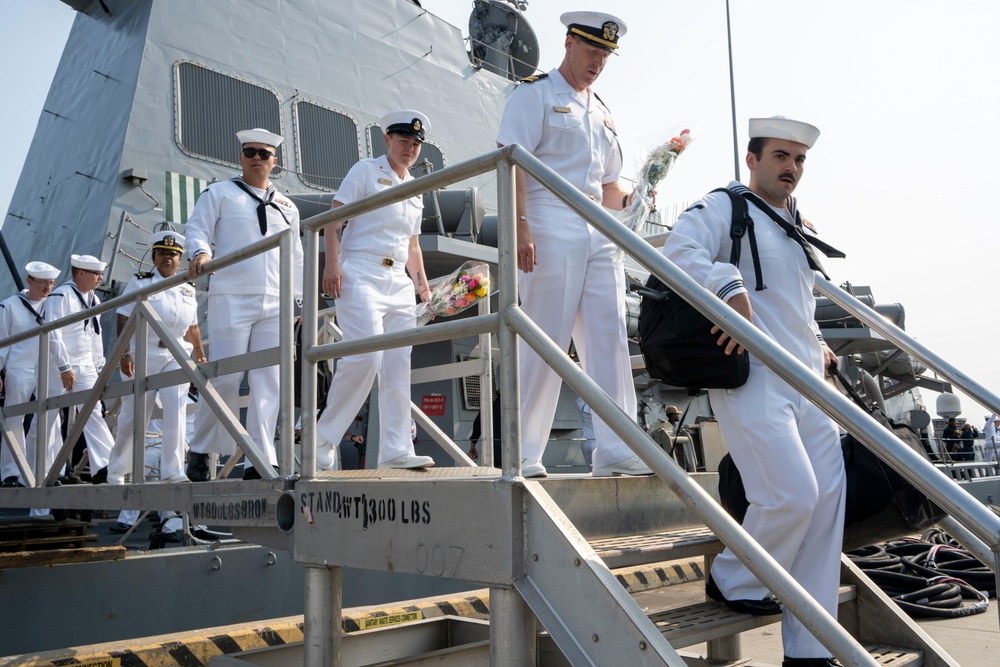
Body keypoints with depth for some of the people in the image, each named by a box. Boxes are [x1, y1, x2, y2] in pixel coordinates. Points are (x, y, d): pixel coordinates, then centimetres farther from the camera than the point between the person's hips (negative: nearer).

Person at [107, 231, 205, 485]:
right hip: (143, 355, -2)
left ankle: (172, 471, -9)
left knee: (176, 410, -12)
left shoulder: (188, 290, 14)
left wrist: (201, 357, 13)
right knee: (134, 414, 4)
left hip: (177, 356, 3)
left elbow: (193, 328, 18)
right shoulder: (140, 282, 4)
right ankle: (116, 472, 21)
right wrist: (124, 353, -12)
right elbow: (123, 320, -2)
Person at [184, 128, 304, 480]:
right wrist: (200, 252, -21)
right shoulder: (220, 193, 12)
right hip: (231, 298, -3)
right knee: (226, 378, -8)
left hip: (275, 304, 4)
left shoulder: (287, 206, 22)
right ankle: (200, 449, 11)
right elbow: (197, 228, 2)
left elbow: (296, 258, 22)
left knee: (268, 382, -3)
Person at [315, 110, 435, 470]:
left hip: (399, 282, 7)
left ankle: (395, 450, 4)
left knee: (397, 366, 1)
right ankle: (323, 438, -4)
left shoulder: (415, 191, 22)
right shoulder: (366, 171, 3)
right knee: (366, 356, -19)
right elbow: (332, 218, -4)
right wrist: (331, 263, -18)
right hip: (361, 275, -7)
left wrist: (420, 279, 11)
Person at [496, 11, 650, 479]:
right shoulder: (535, 94, 2)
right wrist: (520, 226, -21)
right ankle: (523, 456, 3)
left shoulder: (601, 113, 25)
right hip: (549, 232, -7)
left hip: (597, 234, 7)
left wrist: (630, 201, 6)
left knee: (610, 339, 2)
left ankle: (615, 450, 8)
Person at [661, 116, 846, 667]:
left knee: (827, 499, 3)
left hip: (807, 383, 8)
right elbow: (680, 251, -19)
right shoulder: (724, 207, 1)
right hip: (751, 376, -8)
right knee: (792, 494, -17)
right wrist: (731, 288, -31)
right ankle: (733, 582, 14)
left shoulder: (798, 230, 25)